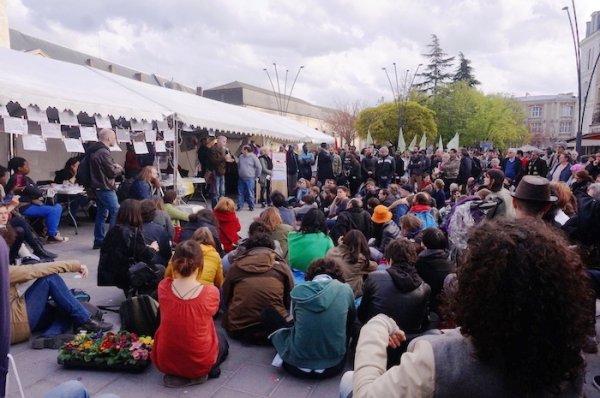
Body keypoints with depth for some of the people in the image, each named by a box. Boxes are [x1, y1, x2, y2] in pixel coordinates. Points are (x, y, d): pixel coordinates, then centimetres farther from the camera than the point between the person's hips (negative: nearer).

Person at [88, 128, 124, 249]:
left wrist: (114, 166, 6)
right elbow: (112, 172, -18)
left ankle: (99, 241, 19)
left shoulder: (94, 151, 12)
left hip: (98, 187, 10)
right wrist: (119, 168, 1)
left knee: (101, 213, 15)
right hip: (105, 188, -10)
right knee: (116, 213, -6)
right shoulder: (103, 152, -19)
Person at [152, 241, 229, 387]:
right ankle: (201, 373, 6)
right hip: (199, 362, -4)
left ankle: (174, 374, 17)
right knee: (222, 338, 31)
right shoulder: (211, 292, -23)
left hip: (165, 361, 5)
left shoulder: (163, 287, -15)